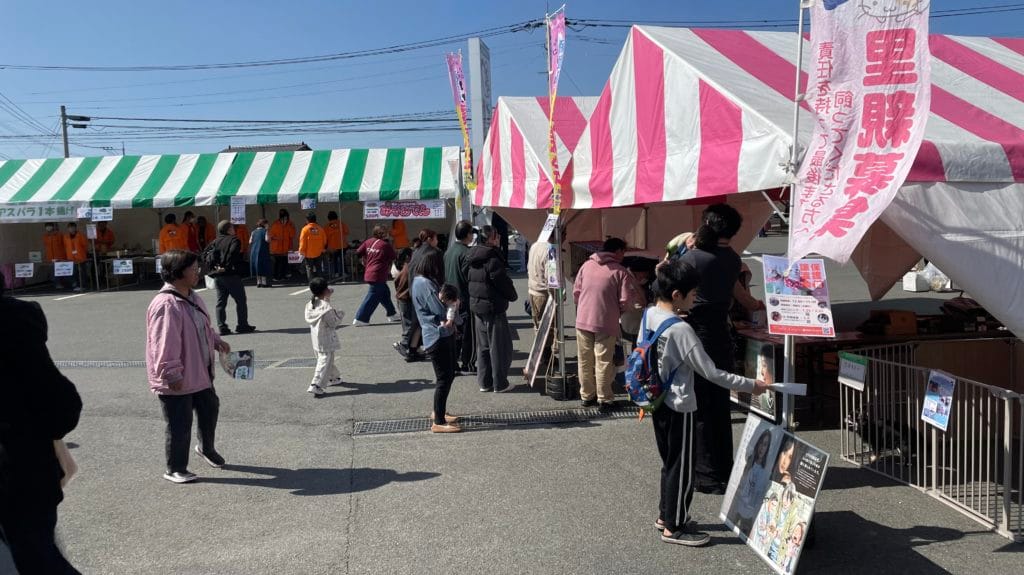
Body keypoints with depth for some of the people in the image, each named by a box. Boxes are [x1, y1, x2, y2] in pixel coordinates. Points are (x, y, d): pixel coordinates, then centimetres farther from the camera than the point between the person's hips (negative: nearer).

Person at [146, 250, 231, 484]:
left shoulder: (192, 297, 6)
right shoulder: (166, 305, -26)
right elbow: (165, 345, -28)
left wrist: (217, 341, 8)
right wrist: (172, 375, -26)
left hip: (200, 373, 10)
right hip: (177, 381, -10)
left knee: (210, 408, 24)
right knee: (180, 426, 2)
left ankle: (207, 448, 48)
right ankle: (175, 470, 20)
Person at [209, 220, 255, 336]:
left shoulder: (216, 241, 12)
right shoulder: (234, 240, -7)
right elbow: (232, 254, -22)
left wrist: (214, 266, 0)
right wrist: (226, 267, -16)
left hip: (218, 276, 6)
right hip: (231, 275, -6)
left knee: (221, 302, 9)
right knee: (240, 300, 5)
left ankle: (222, 327, 6)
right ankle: (242, 325, 6)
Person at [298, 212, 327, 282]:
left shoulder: (305, 229, -10)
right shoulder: (320, 229, -1)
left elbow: (302, 242, -9)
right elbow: (325, 241, 6)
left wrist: (301, 252, 1)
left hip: (308, 254, -3)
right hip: (319, 253, 3)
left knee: (310, 270, 6)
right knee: (318, 270, 12)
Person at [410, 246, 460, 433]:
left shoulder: (424, 281, 13)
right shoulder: (424, 283, -19)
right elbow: (442, 311, -20)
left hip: (444, 335, 10)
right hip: (437, 337, -10)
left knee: (449, 375, 19)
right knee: (444, 378, -4)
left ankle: (439, 412, 32)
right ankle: (438, 422, 4)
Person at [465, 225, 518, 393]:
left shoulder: (472, 259, 8)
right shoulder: (493, 259, -19)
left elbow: (467, 278, 15)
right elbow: (503, 282, -15)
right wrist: (513, 296, 3)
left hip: (476, 306, 8)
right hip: (493, 308, -8)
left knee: (483, 346, 16)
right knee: (499, 346, 3)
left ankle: (484, 382, 21)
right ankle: (500, 384, 9)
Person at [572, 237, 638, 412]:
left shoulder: (586, 265, 4)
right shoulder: (619, 271, -8)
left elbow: (576, 292, 6)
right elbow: (627, 299, -11)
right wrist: (617, 309, 9)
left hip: (583, 321, 4)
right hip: (605, 323, -4)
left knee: (585, 361, 13)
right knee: (603, 362, 3)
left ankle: (587, 396, 23)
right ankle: (604, 400, 8)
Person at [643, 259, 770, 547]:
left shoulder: (648, 315, -1)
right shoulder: (681, 330, -25)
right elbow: (711, 373, -21)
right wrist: (750, 385, -13)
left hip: (658, 401, 8)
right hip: (678, 406, -8)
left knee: (669, 462, 22)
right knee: (682, 468, 6)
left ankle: (666, 514, 35)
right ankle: (674, 528, 18)